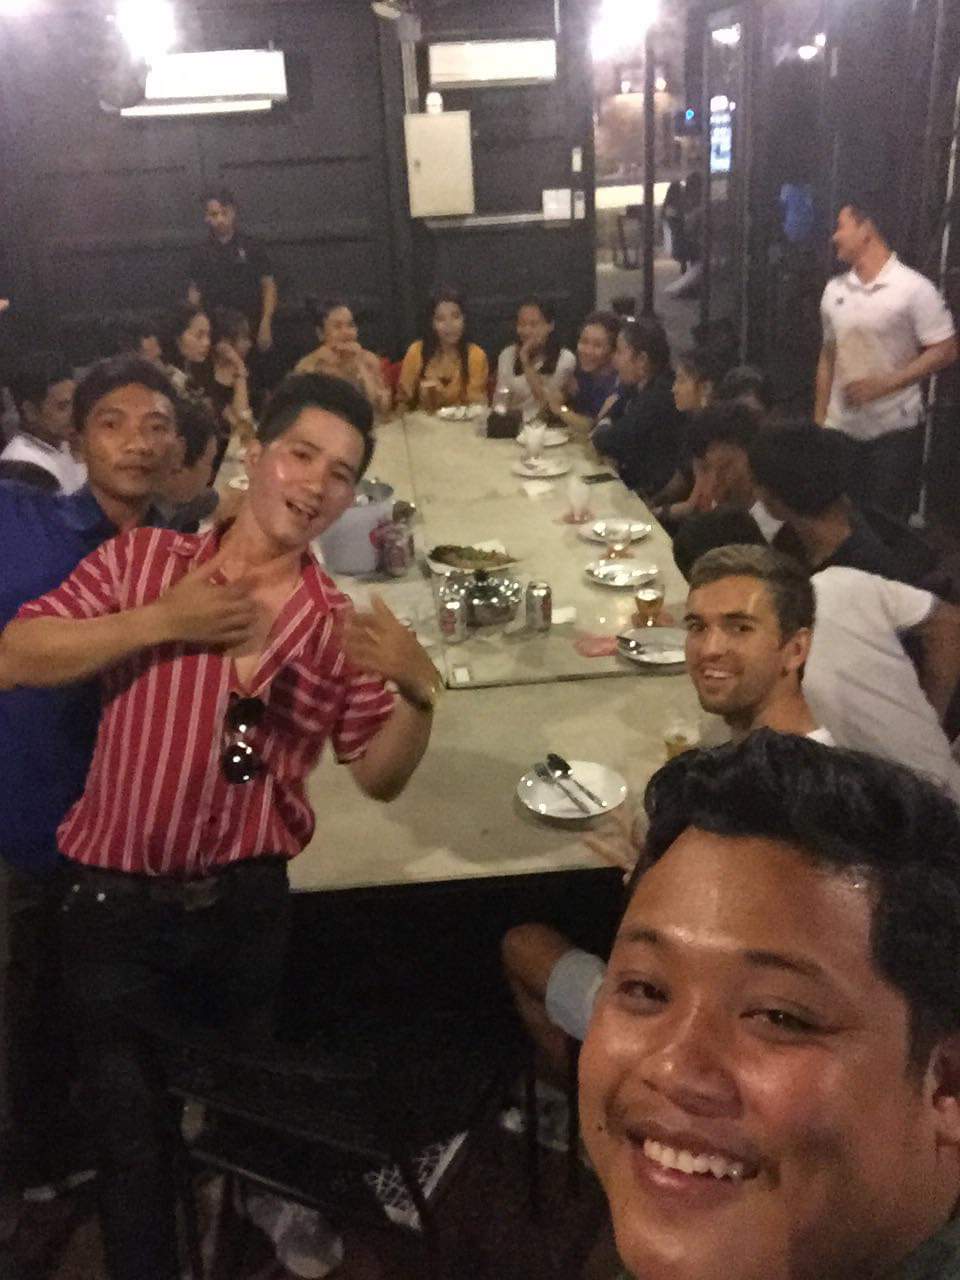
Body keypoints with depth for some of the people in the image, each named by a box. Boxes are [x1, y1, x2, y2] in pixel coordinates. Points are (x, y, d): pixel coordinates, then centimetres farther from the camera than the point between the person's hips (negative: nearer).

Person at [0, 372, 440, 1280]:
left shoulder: (341, 628, -2)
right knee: (131, 1126, 11)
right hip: (117, 899, -2)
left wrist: (420, 692, -19)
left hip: (247, 902, 2)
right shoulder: (141, 561, -6)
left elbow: (379, 777, 0)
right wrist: (161, 621, -20)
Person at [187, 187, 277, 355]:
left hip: (253, 328, -1)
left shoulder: (251, 246, 3)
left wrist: (265, 325, -8)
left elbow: (269, 286, 2)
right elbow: (194, 292, 12)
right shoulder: (201, 252, 8)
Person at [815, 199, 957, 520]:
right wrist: (819, 420, 11)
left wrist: (882, 385, -20)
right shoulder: (834, 289, 8)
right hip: (840, 430, 5)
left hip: (895, 430, -5)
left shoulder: (914, 288, -9)